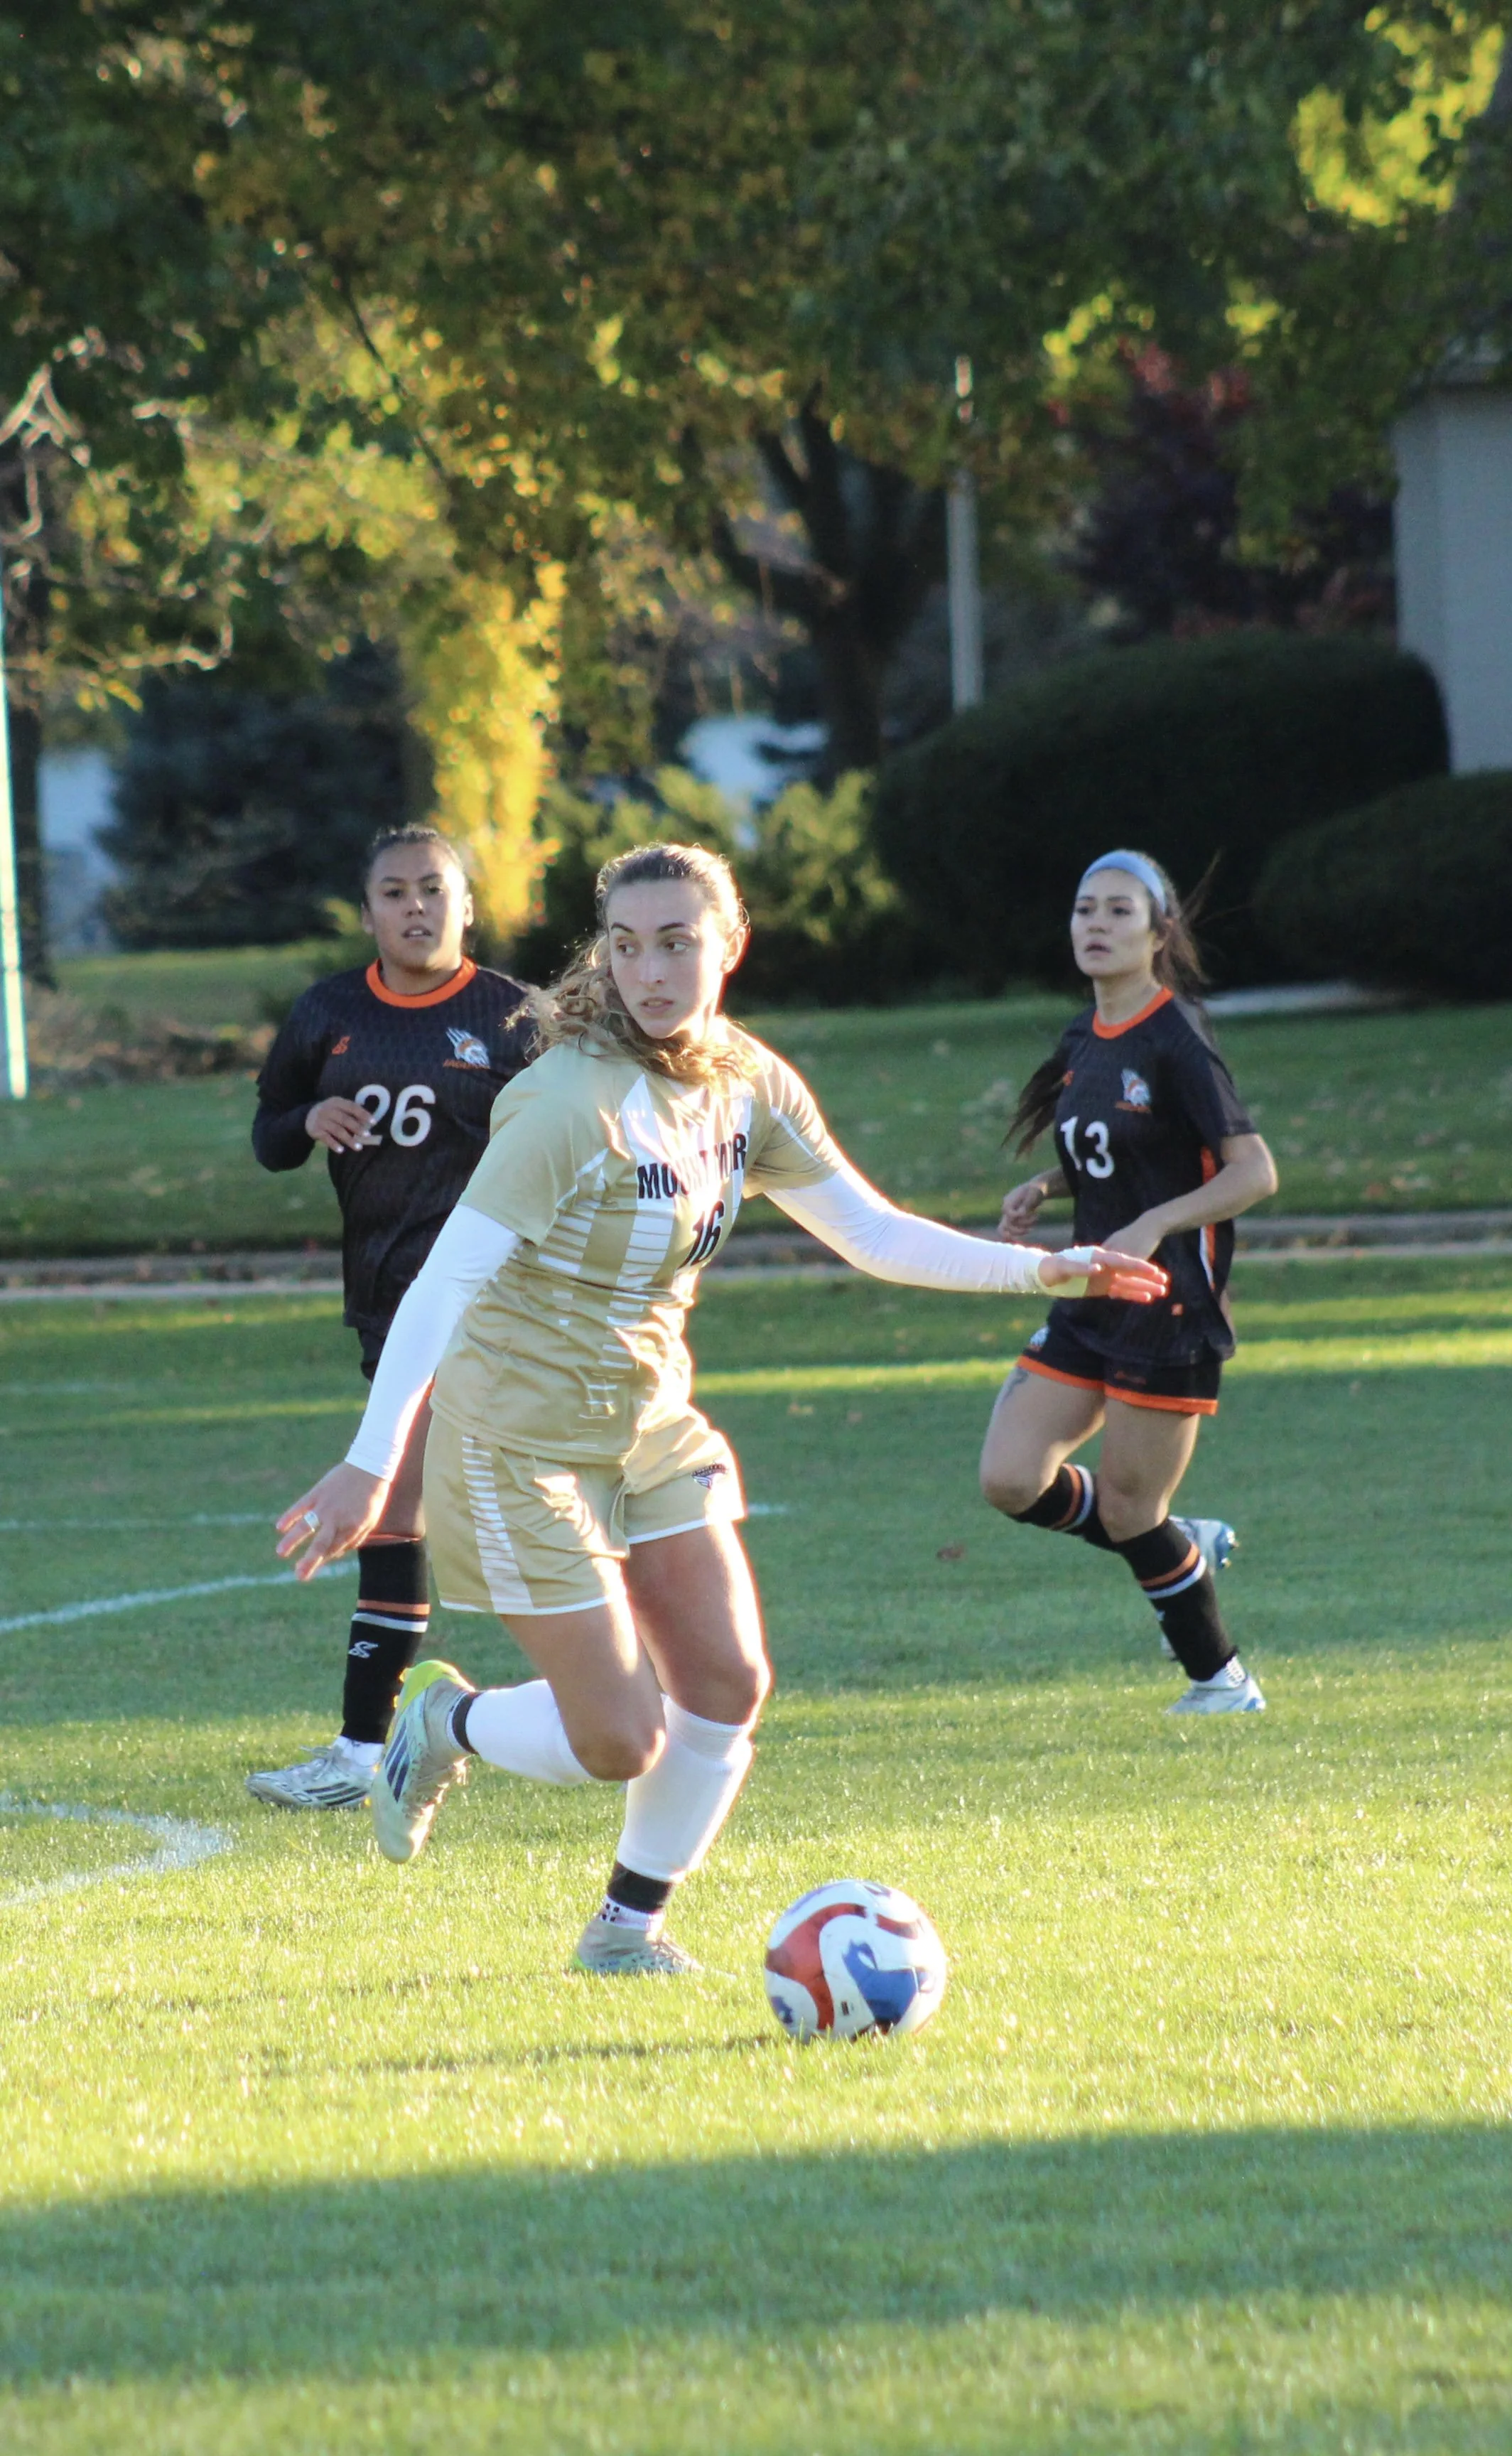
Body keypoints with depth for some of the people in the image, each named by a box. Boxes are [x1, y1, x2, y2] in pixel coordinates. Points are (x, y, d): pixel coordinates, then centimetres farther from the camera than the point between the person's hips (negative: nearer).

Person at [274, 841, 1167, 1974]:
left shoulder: (747, 1084, -2)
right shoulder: (576, 1102, -24)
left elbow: (873, 1232, 8)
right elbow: (444, 1283, -26)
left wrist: (1041, 1269, -1)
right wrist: (371, 1467, -30)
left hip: (651, 1422, 7)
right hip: (524, 1442, -7)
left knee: (730, 1689, 1)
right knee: (623, 1742, -8)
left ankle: (630, 1927, 22)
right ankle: (449, 1722, 24)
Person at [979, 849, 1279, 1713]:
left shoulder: (1175, 1041, -15)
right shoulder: (1086, 1039, 9)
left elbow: (1255, 1171, -17)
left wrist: (1155, 1224, -28)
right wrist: (1045, 1186, 6)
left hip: (1170, 1309, -8)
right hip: (1091, 1305, 8)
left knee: (1128, 1512, -2)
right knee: (1012, 1480, -4)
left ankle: (1222, 1680, 18)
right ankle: (1186, 1548, 19)